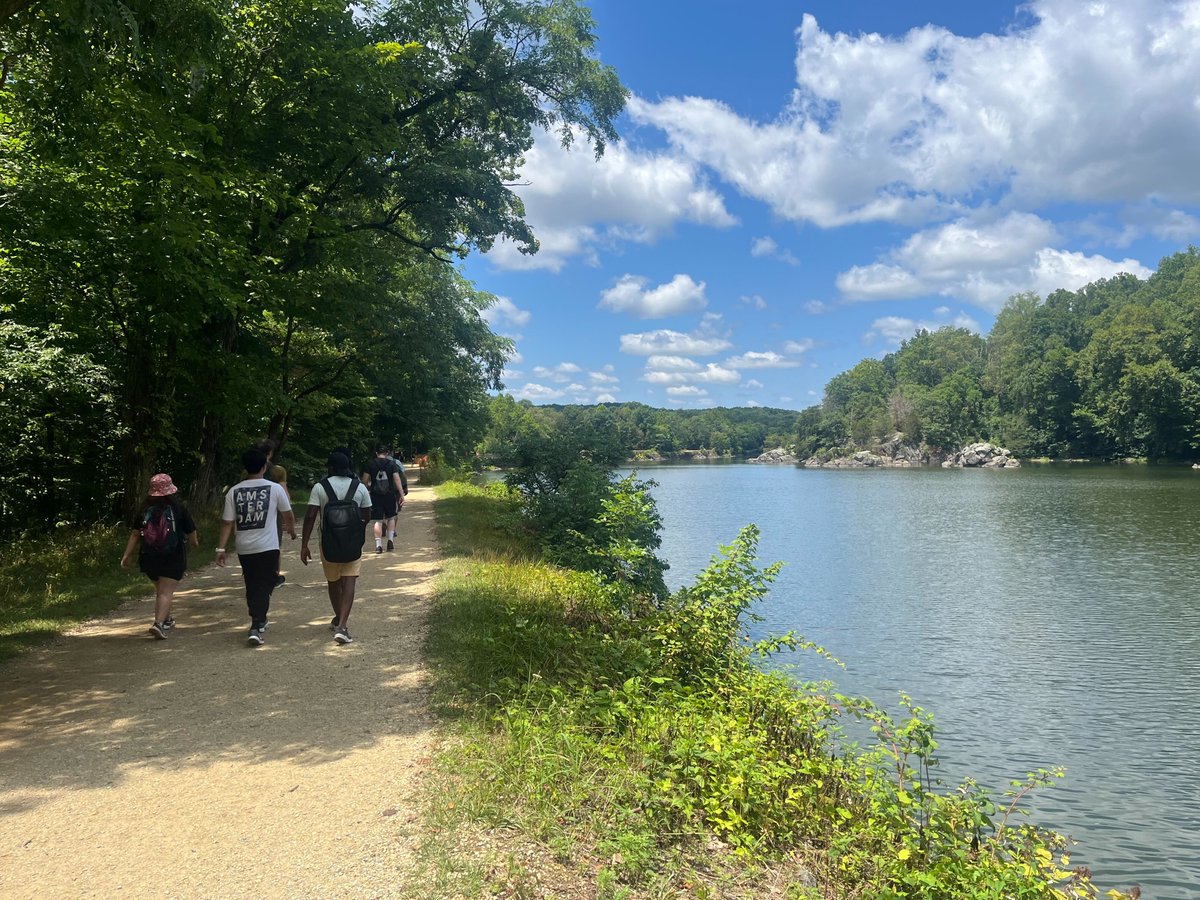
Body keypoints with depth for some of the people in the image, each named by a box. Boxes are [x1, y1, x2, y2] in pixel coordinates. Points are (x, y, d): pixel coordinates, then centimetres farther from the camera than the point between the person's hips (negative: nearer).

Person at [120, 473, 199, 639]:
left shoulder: (145, 511, 1)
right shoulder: (178, 509, -6)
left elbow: (135, 534, 0)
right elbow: (191, 532, 3)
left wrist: (127, 554, 7)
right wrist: (194, 542, 24)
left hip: (149, 558, 4)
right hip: (173, 559, -4)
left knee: (160, 590, 22)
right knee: (166, 592, -4)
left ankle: (166, 620, 36)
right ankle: (159, 623, -22)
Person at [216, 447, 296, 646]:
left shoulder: (234, 491, 1)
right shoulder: (275, 488, -4)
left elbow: (227, 522, 0)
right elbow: (288, 515, 10)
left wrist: (221, 548, 6)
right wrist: (292, 529, 30)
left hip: (244, 549, 3)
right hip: (268, 547, -3)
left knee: (252, 587, 18)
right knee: (264, 587, 1)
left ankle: (258, 621, 32)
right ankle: (256, 627, -11)